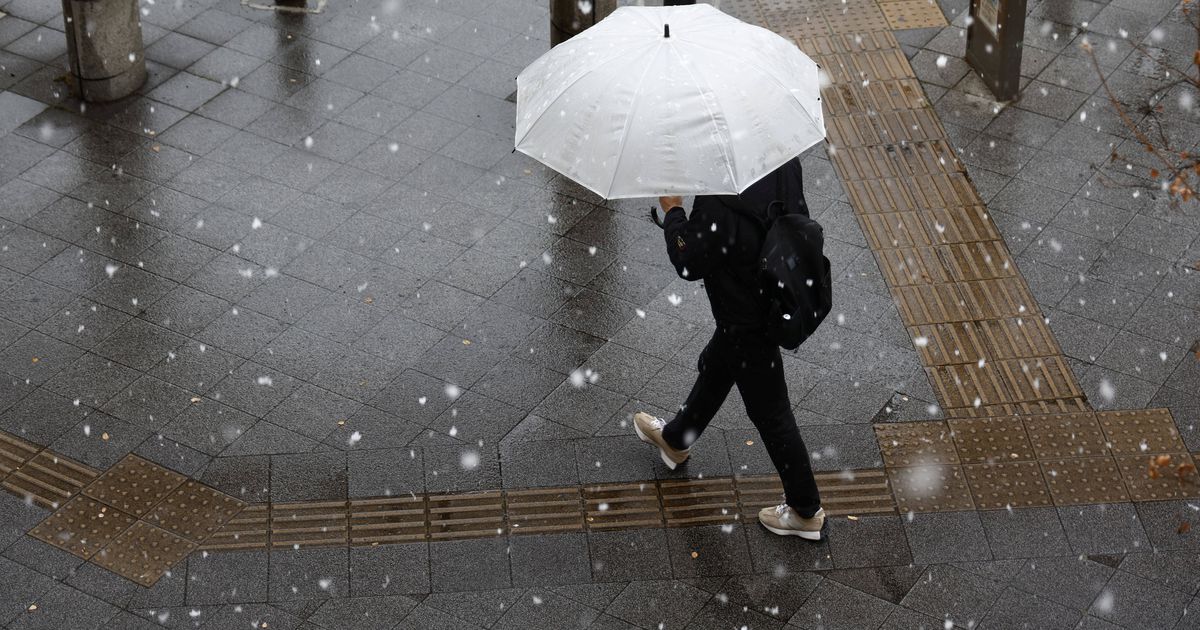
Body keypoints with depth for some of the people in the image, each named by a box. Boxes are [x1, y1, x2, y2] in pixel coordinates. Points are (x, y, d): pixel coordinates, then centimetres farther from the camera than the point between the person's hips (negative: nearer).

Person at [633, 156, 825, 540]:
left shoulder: (720, 208, -38)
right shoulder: (784, 162, -17)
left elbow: (688, 264, -22)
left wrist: (672, 211, -7)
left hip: (748, 324, -9)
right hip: (780, 298, 9)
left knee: (771, 415, 10)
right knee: (715, 368, 32)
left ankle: (806, 511, 28)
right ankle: (676, 440, 59)